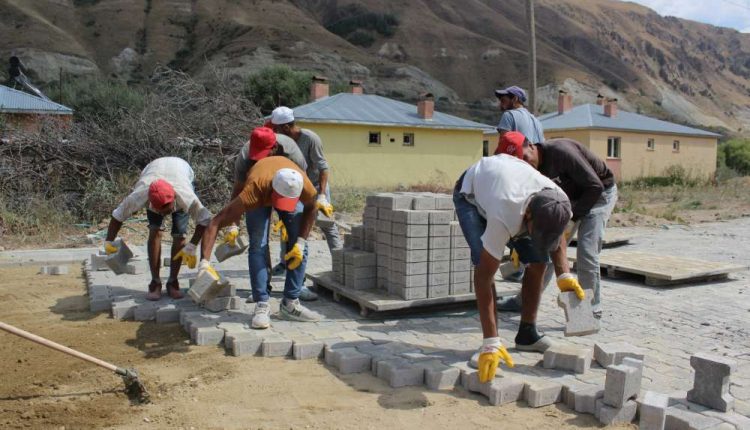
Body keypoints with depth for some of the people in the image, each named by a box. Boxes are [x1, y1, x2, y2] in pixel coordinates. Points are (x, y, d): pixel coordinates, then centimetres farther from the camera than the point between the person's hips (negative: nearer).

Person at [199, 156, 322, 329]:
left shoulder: (305, 187, -41)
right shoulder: (253, 190, -47)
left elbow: (311, 208, -14)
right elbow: (215, 223, -45)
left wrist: (301, 242, -21)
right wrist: (204, 263, -51)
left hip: (291, 192, 2)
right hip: (260, 197, -2)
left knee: (299, 248, -9)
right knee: (258, 248, -20)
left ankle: (290, 304, 2)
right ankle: (262, 306, -14)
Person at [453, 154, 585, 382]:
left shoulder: (557, 201, -30)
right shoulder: (504, 218, -47)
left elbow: (555, 239, -4)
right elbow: (483, 277, -44)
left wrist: (564, 275, -21)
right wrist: (491, 344, -46)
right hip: (471, 193, -5)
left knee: (538, 259, -5)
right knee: (484, 263, -26)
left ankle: (527, 333, 10)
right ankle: (491, 342, -14)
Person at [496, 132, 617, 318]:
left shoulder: (561, 151, -32)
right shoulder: (533, 168, -10)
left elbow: (595, 186, -30)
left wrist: (572, 219, -27)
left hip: (599, 193, -7)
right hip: (571, 197, 7)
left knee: (586, 252, -18)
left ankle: (592, 312, -4)